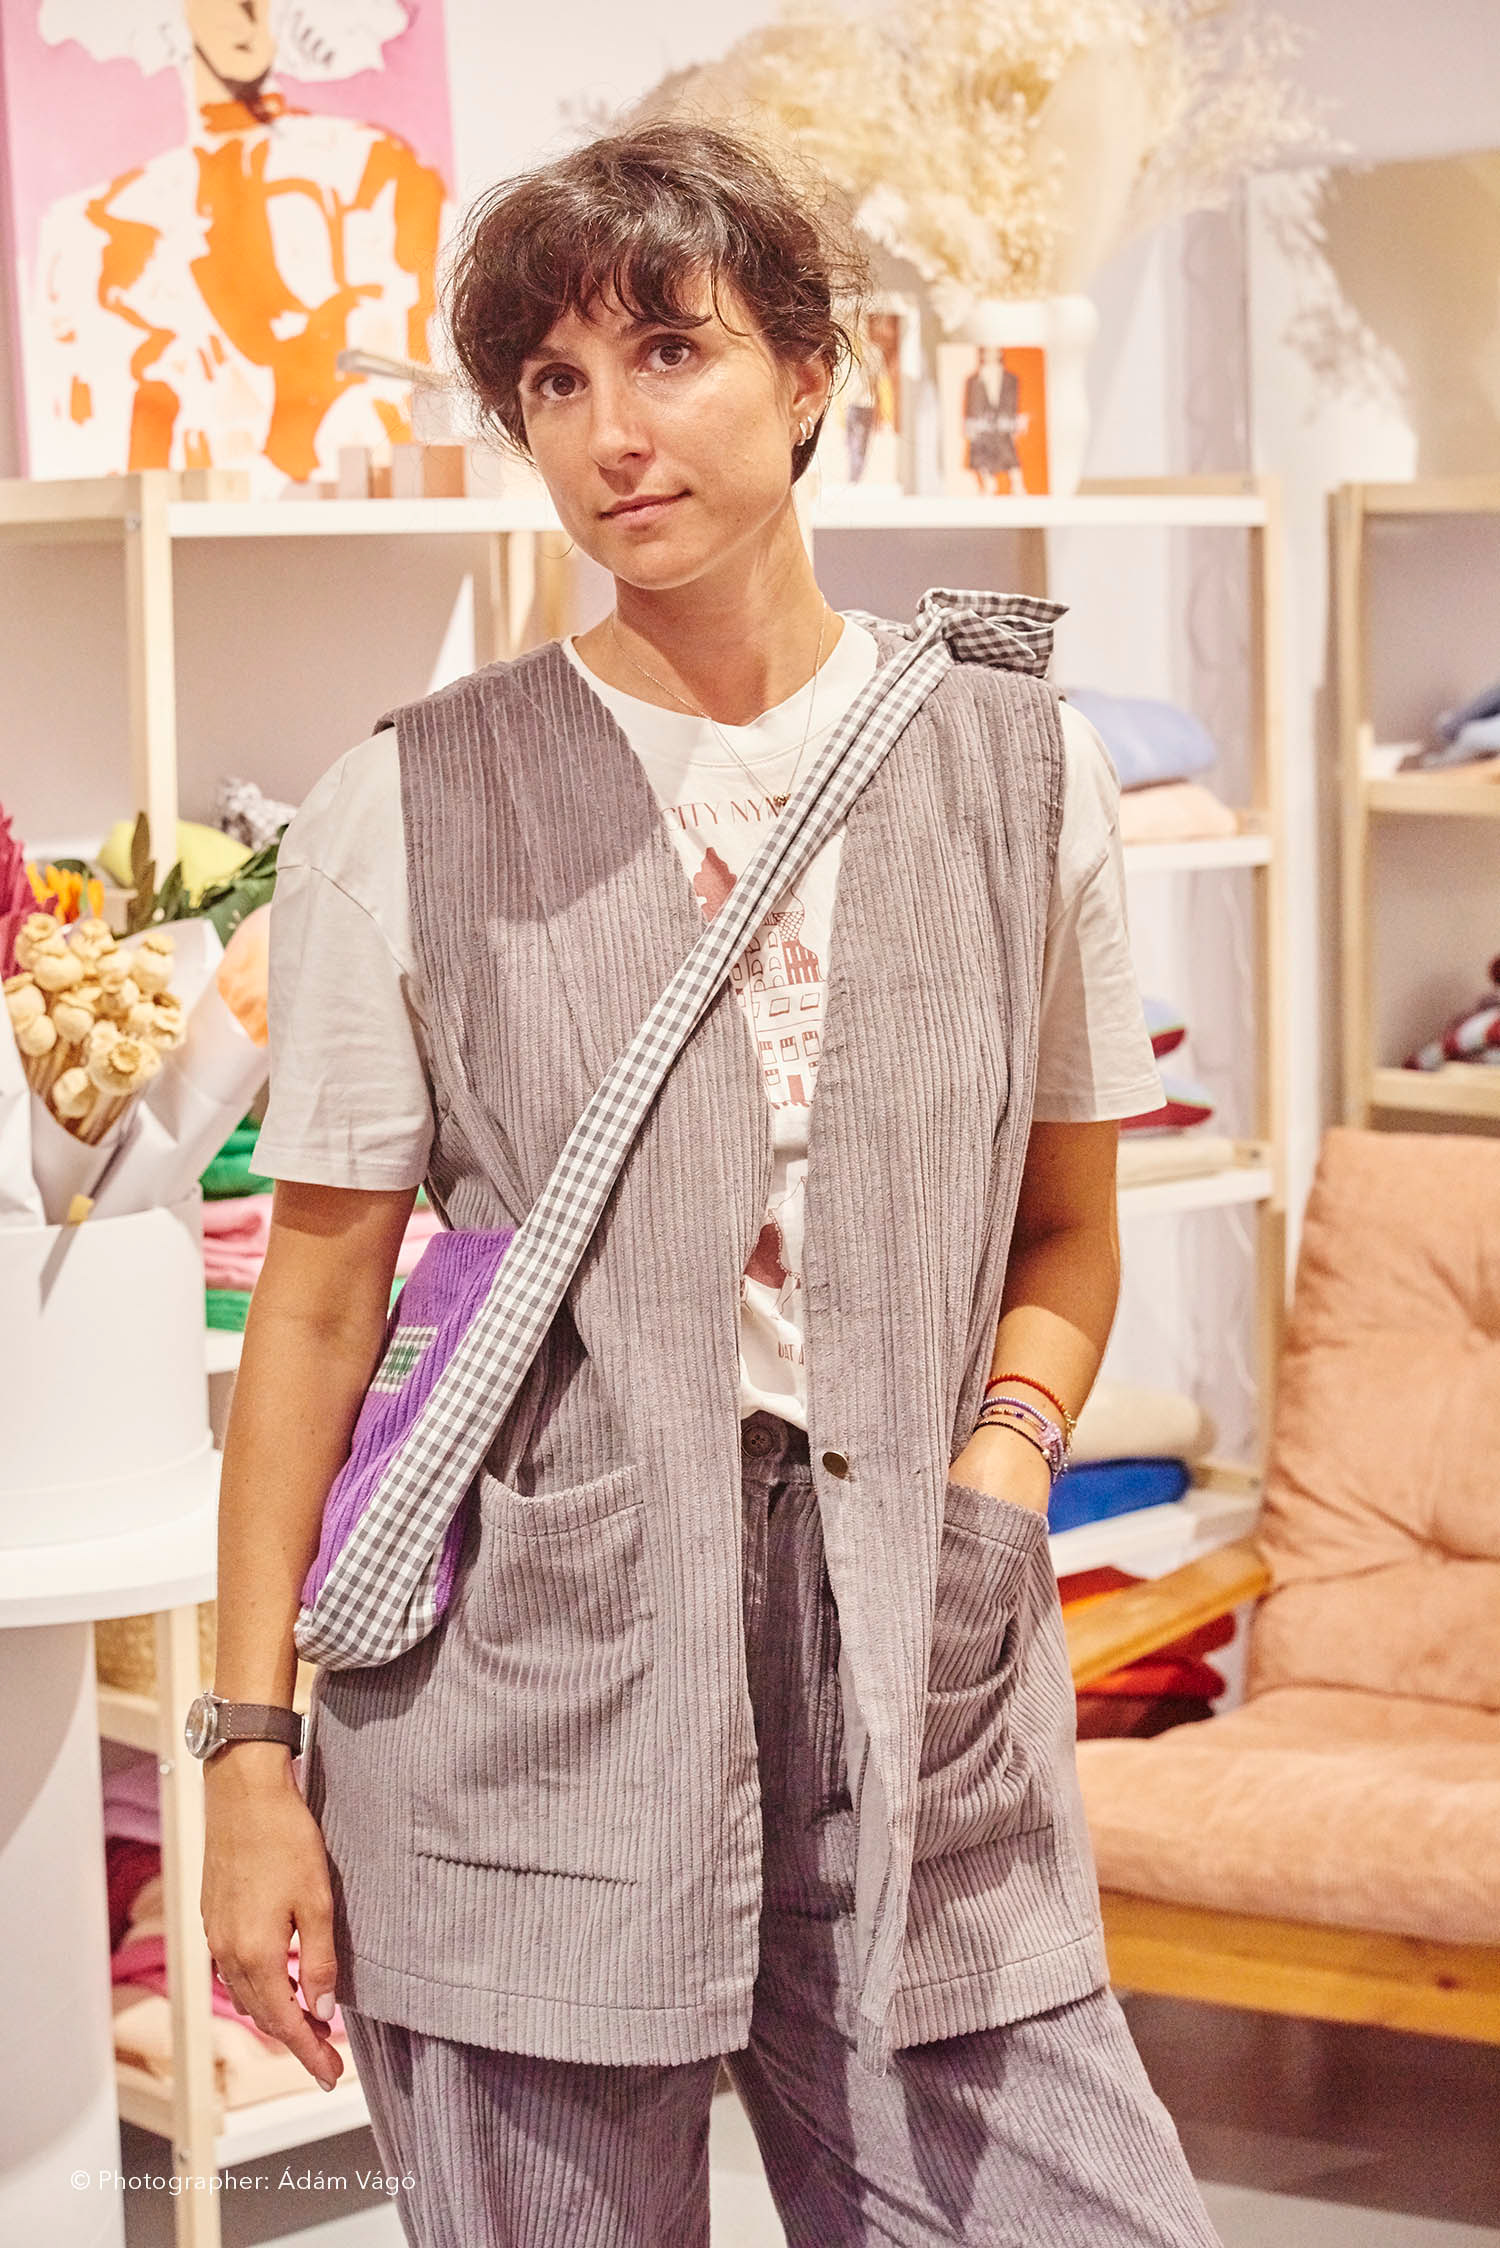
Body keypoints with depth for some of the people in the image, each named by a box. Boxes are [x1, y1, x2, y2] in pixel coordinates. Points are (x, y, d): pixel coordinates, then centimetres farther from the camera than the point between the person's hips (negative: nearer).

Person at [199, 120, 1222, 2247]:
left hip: (925, 1709, 2)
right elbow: (320, 1299, 2)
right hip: (528, 1730, -2)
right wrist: (250, 1754, 0)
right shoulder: (409, 809, -1)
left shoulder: (1020, 767, 6)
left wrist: (1004, 1452, -4)